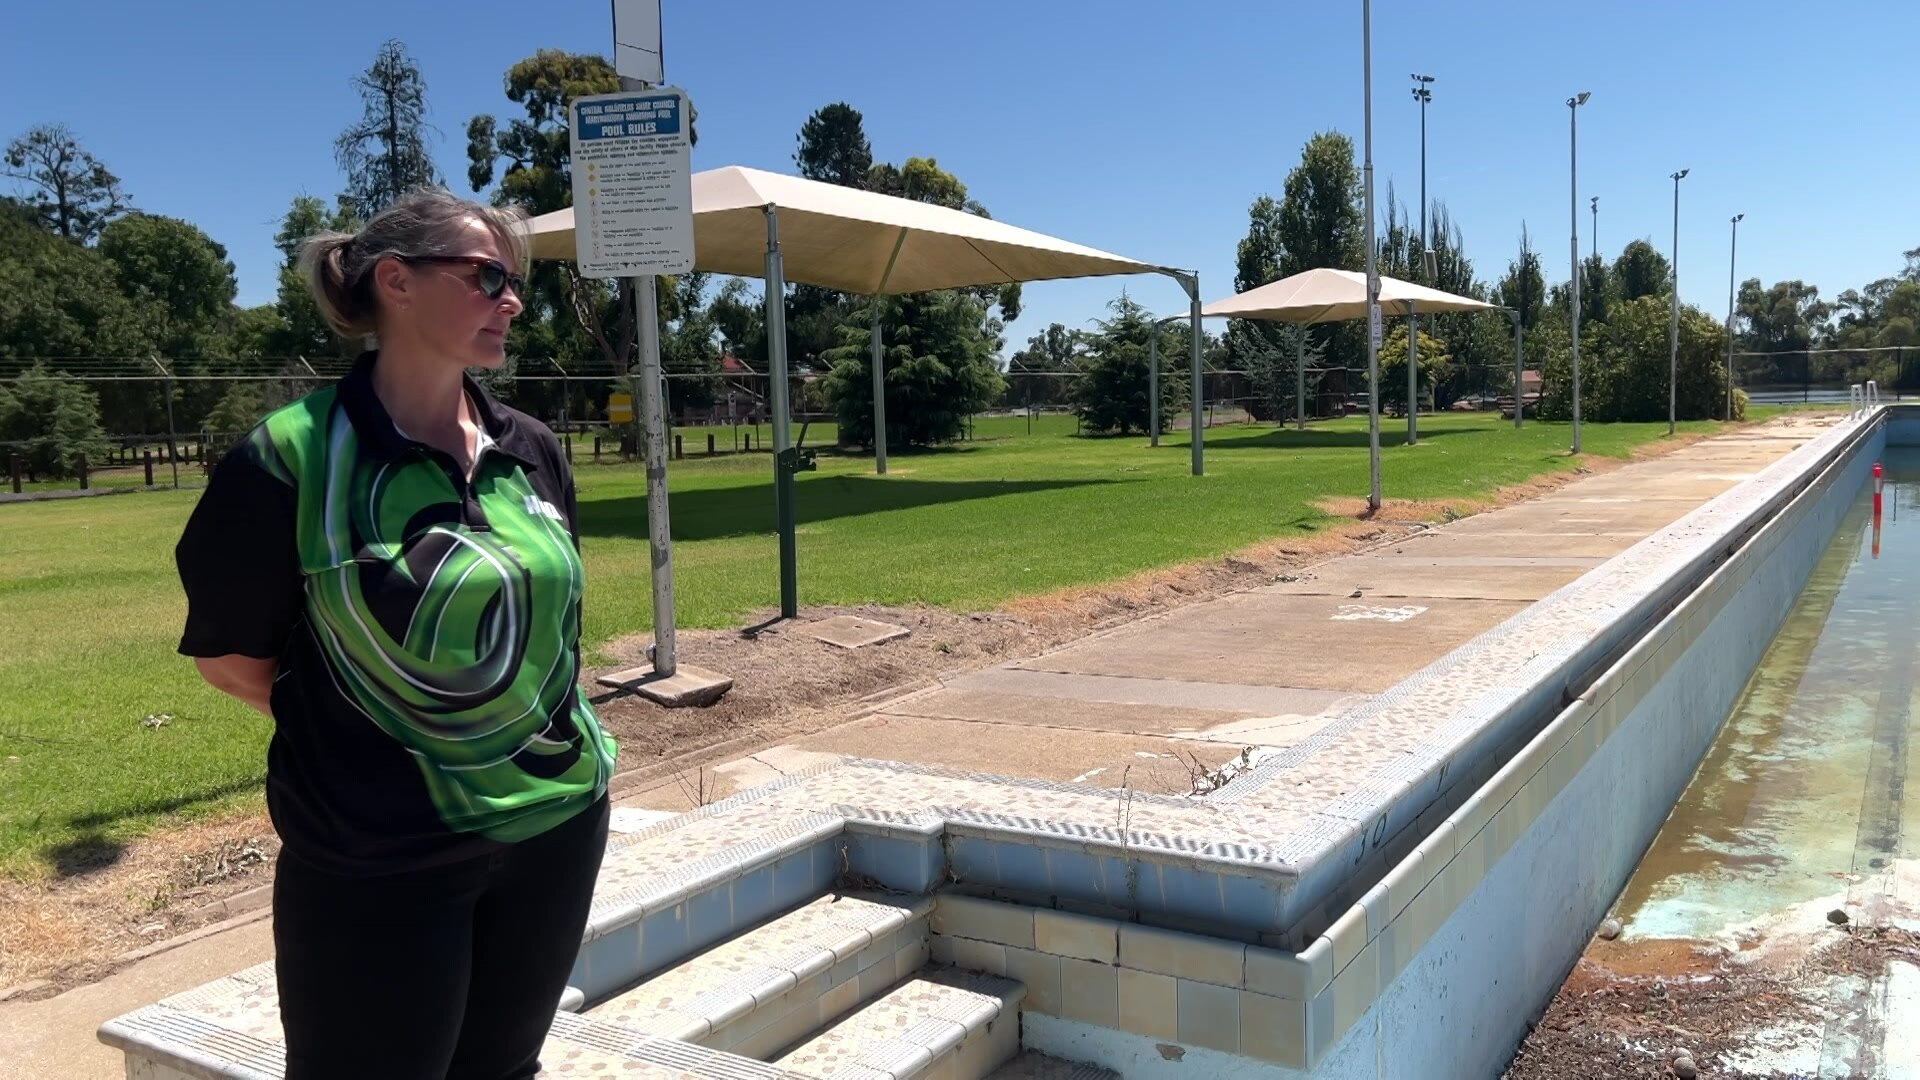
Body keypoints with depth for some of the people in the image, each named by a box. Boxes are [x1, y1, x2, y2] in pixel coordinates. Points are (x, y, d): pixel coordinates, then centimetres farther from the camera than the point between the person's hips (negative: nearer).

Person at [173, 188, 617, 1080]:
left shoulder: (533, 451, 1)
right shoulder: (291, 458, -14)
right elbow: (229, 651, -5)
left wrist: (532, 735, 10)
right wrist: (362, 737, -1)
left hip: (559, 824, 5)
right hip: (379, 862, -5)